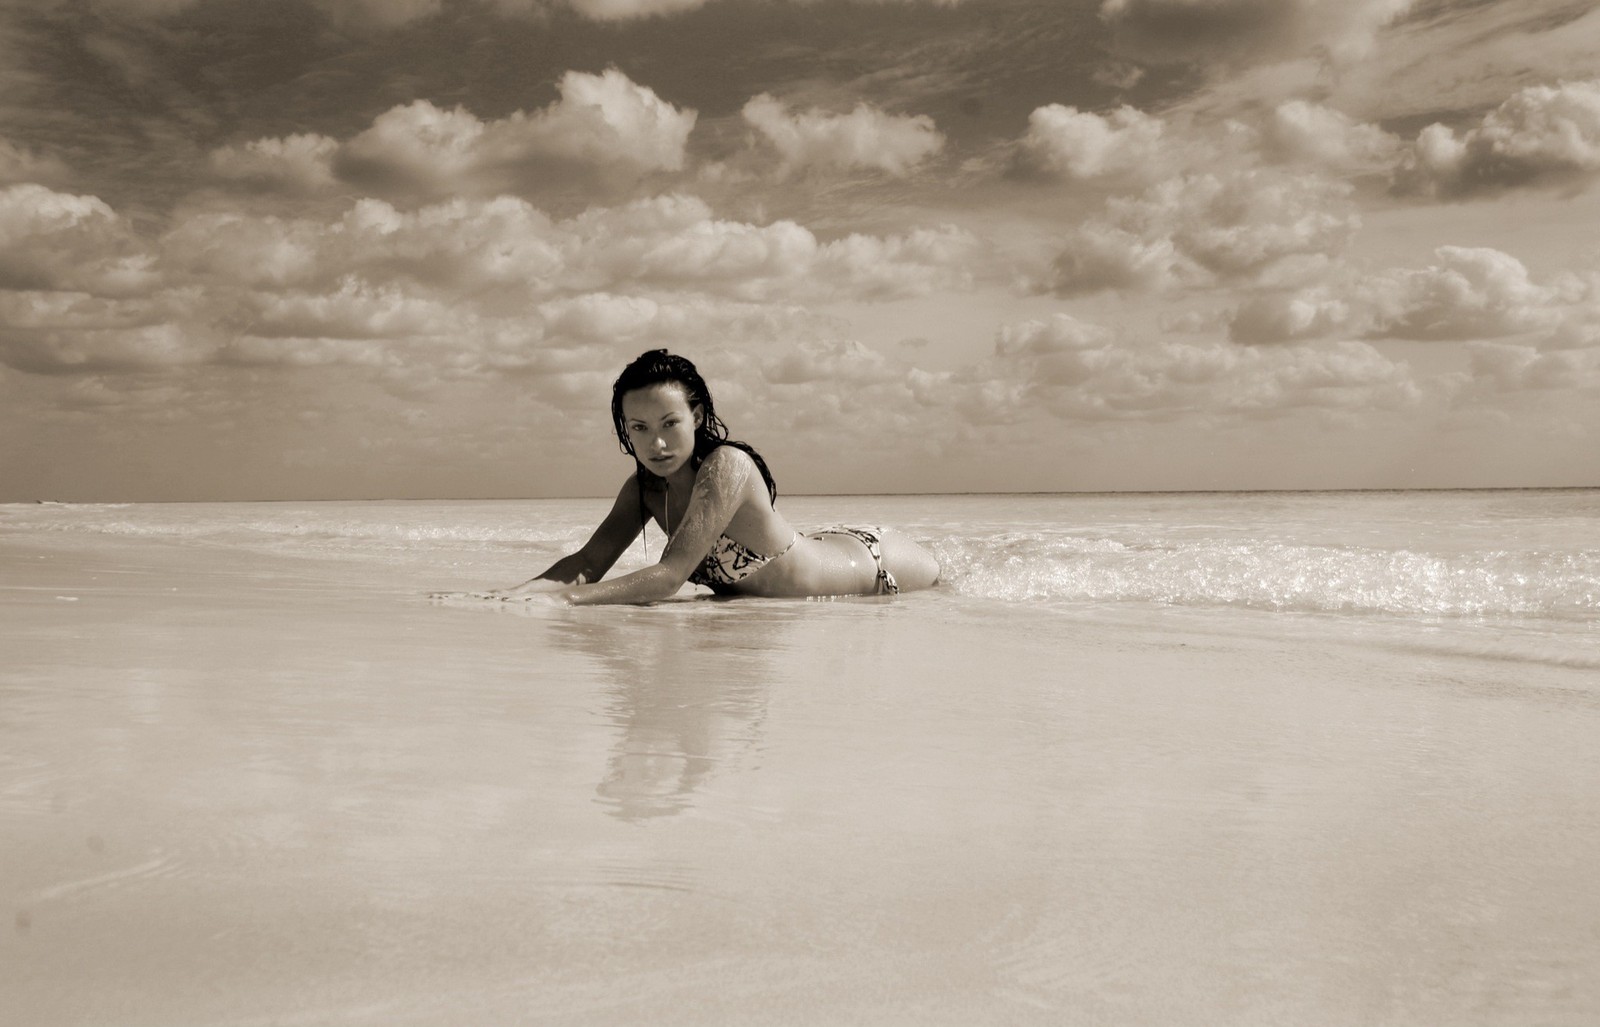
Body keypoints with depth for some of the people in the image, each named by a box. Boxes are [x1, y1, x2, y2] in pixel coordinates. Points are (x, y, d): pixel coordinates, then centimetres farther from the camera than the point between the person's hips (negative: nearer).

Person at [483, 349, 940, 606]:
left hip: (871, 563, -6)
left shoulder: (725, 467, -41)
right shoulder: (644, 487, -17)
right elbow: (589, 562, -22)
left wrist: (559, 596, -55)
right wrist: (525, 589, -42)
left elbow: (670, 575, -47)